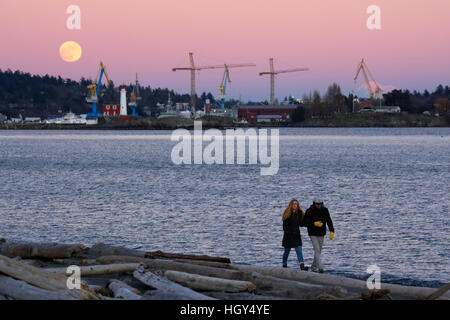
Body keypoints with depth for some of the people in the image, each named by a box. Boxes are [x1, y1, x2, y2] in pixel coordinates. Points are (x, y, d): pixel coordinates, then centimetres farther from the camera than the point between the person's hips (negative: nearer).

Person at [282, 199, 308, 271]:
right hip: (288, 235, -2)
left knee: (299, 250, -9)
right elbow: (284, 225, -7)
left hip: (296, 235, 2)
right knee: (287, 251, 9)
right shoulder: (287, 214, -5)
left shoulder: (300, 213, 5)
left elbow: (301, 223, 12)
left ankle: (302, 266, -18)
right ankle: (284, 265, 25)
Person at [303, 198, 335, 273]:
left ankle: (314, 267, 26)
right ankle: (320, 267, -20)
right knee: (317, 250, -14)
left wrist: (332, 232, -15)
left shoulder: (324, 210, -1)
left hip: (321, 234, 4)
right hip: (313, 234, -4)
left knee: (319, 251, 11)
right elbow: (305, 223, -10)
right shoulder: (309, 211, -10)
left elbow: (329, 221, -4)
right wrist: (314, 223, -23)